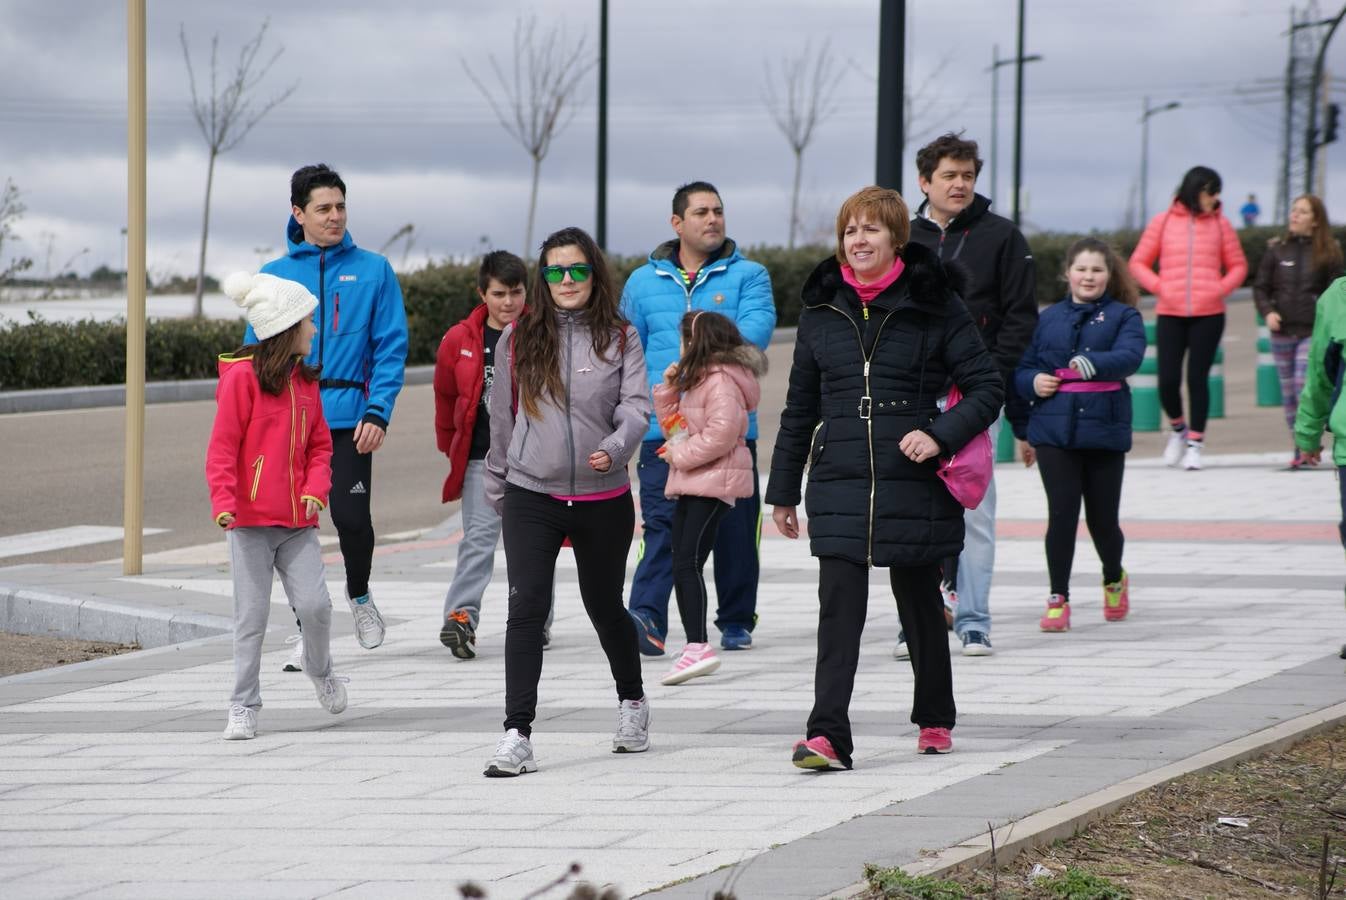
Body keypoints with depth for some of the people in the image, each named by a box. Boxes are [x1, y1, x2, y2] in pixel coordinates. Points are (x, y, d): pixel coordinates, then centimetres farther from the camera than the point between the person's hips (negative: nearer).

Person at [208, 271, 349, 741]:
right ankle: (244, 707, 9)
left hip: (297, 520, 4)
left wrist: (316, 487, -4)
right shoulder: (242, 377, -8)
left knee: (314, 603, -6)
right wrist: (223, 501, -21)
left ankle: (320, 670, 23)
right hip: (250, 518, -4)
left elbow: (319, 444, 15)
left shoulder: (306, 380, 11)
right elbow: (222, 447, -10)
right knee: (251, 616, -1)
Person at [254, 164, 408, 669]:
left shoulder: (372, 271, 4)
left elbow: (391, 347, 1)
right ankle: (308, 629, 16)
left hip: (348, 418, -2)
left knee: (351, 516, -11)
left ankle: (359, 594, 20)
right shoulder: (273, 276, 8)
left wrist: (378, 411, -10)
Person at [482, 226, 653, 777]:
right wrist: (496, 486, 17)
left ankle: (632, 701, 41)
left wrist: (615, 448, -29)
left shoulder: (620, 338, 1)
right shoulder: (520, 337, 4)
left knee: (605, 606, 16)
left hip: (603, 499, 0)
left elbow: (636, 406, -9)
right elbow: (502, 415, 12)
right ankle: (517, 737, -15)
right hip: (531, 495, 0)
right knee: (525, 607, -13)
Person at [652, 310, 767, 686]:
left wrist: (680, 454, -15)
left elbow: (721, 433, -23)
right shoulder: (698, 380, 21)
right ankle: (695, 646, 11)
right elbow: (674, 425, 25)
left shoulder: (721, 380, -12)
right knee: (682, 566, 8)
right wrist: (669, 387, 12)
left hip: (713, 484, -11)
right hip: (690, 484, 11)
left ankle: (698, 646, -24)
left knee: (687, 563, -18)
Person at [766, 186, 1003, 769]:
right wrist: (783, 491, 15)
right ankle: (827, 736, -15)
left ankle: (935, 720, 31)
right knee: (838, 610, -9)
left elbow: (987, 387, -2)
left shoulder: (933, 305, -2)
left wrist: (941, 435, -17)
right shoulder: (821, 309, 9)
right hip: (839, 486, 2)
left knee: (920, 605, 12)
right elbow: (799, 409, 15)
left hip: (914, 484, -2)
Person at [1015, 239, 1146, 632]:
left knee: (1102, 519, 5)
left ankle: (1114, 579, 35)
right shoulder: (1049, 318, 12)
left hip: (1104, 430, -1)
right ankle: (1058, 599, -1)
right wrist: (1033, 382, -8)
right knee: (1062, 513, -10)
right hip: (1054, 430, 1)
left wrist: (1093, 363, -33)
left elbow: (1129, 356, -15)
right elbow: (1022, 368, 15)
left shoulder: (1123, 316, 4)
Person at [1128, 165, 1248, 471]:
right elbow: (1138, 263, 8)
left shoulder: (1220, 224, 7)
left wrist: (1220, 289, -6)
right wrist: (1160, 287, -7)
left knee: (1198, 378, -2)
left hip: (1208, 315, 0)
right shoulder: (1163, 222, 5)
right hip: (1170, 314, 0)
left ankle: (1195, 443, 8)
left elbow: (1238, 265, 11)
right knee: (1168, 380, -3)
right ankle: (1178, 428, 24)